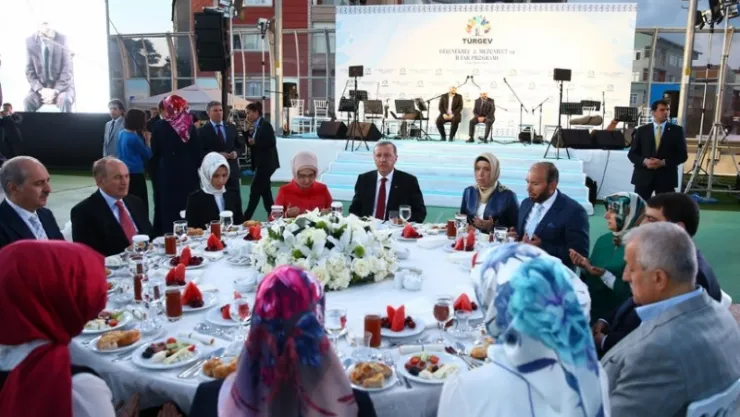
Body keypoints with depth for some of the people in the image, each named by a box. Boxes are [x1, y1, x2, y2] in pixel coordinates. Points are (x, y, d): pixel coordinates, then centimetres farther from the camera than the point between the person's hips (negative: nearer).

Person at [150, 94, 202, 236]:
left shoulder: (160, 126, -6)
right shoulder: (190, 126, -1)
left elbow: (155, 154, -3)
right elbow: (198, 151, 1)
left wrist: (154, 174, 6)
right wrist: (196, 169, 11)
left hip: (167, 173, -2)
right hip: (188, 172, 2)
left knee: (168, 208, 4)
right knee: (187, 207, 9)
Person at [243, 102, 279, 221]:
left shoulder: (265, 125, -12)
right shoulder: (257, 126, 13)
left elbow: (271, 143, -20)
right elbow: (251, 144, 14)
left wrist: (255, 142, -18)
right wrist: (246, 132, 2)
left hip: (266, 163, -9)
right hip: (261, 163, 9)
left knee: (255, 190, -6)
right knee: (265, 191, 10)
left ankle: (246, 219, -1)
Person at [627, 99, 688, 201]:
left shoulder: (676, 130, 5)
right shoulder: (642, 130, 7)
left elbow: (682, 155, 1)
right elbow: (632, 154, 6)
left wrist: (664, 162, -13)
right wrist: (644, 161, -14)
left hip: (666, 178, 0)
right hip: (643, 177, 1)